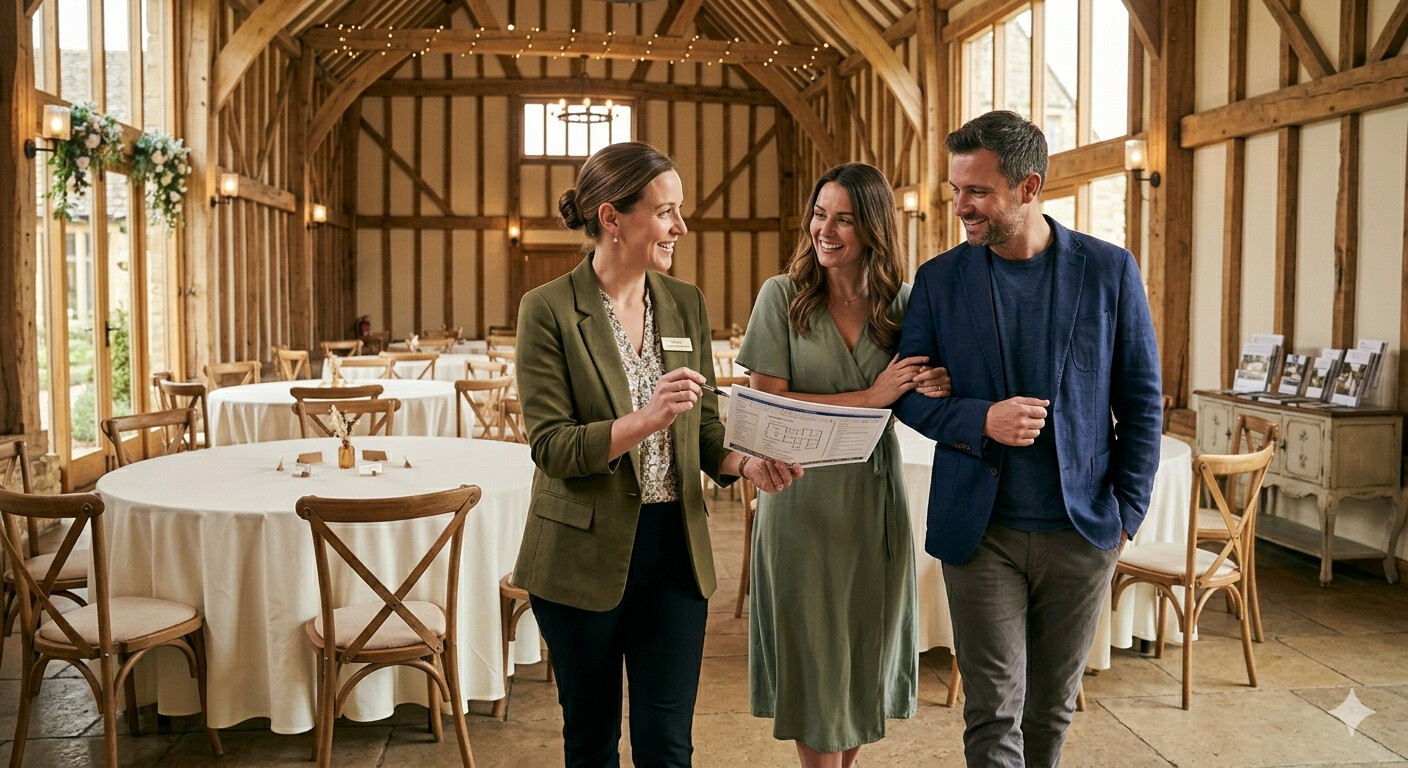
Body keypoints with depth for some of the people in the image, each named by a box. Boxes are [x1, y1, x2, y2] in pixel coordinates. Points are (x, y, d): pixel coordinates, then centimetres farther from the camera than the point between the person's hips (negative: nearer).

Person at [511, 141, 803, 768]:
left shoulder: (686, 304, 5)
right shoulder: (548, 311, -9)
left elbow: (705, 426, 8)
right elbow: (551, 446, -14)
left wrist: (747, 464, -12)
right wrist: (643, 422, -29)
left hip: (675, 548, 3)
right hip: (584, 553, -3)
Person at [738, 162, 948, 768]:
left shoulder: (901, 301, 2)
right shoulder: (782, 295, -6)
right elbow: (767, 404, -12)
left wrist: (934, 387, -16)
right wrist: (869, 398, -18)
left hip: (875, 498, 3)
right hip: (803, 499, -3)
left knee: (866, 655, 15)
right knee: (814, 656, 7)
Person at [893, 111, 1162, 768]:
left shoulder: (1110, 270, -2)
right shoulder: (939, 279, -1)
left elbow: (1141, 401, 3)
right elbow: (908, 395, 2)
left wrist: (1128, 511, -1)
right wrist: (981, 421, -17)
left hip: (1082, 531, 1)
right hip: (980, 533, 0)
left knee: (1052, 707, 16)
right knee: (994, 713, 2)